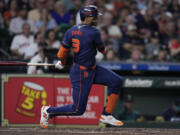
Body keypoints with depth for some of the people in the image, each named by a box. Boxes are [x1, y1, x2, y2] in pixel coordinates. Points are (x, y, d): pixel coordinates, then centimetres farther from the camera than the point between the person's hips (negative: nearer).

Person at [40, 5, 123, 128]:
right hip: (82, 75, -9)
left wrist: (62, 63, 25)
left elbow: (61, 54, 5)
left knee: (117, 81, 3)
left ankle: (106, 116, 9)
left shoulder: (71, 31, 0)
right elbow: (102, 50, -1)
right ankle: (48, 111, 16)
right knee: (78, 110, -1)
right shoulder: (93, 32, -20)